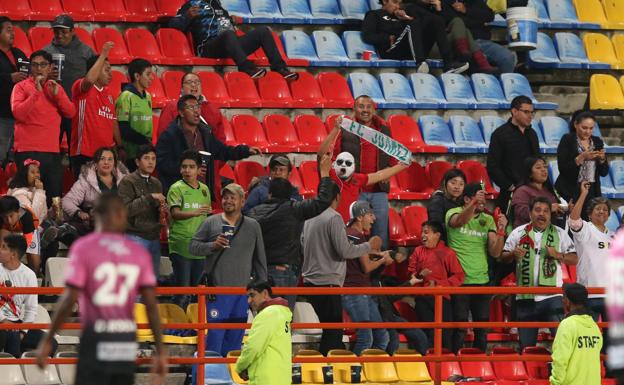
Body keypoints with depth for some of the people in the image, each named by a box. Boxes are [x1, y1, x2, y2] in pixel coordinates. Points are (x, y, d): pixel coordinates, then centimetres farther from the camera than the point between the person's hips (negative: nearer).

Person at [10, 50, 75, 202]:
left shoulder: (56, 87, 16)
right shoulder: (21, 87, 1)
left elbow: (71, 113, 8)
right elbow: (18, 113, -13)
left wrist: (58, 95, -6)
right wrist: (36, 92, -17)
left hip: (53, 151, 5)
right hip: (28, 152, -5)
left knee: (55, 195, 3)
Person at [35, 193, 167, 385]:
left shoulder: (83, 248, -5)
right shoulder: (139, 253, 5)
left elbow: (69, 300, -10)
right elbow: (152, 306, 2)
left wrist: (47, 341, -2)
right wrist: (160, 351, 6)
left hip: (96, 340, -4)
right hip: (127, 340, 4)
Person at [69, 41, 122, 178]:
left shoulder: (108, 93, 18)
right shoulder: (81, 88, -4)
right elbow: (89, 79, -28)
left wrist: (120, 147, 11)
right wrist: (103, 55, -23)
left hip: (106, 154, 7)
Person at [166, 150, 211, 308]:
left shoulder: (204, 189, 14)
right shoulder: (176, 188, -4)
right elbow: (175, 213, -18)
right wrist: (195, 213, -35)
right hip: (181, 246, -6)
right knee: (183, 290, -8)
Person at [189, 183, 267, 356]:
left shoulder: (253, 226, 10)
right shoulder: (211, 222, 4)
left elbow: (260, 259, 14)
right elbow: (193, 246, 4)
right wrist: (213, 245, -14)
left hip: (242, 290, 3)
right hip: (217, 290, -3)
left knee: (235, 336, 6)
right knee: (215, 333, -6)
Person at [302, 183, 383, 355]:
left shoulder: (310, 217, 12)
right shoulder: (334, 218, -11)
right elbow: (345, 251, -15)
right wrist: (369, 246, -1)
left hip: (310, 281, 8)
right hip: (328, 282, -8)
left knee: (332, 332, 13)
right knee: (332, 332, -6)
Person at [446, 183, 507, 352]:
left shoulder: (488, 220, 10)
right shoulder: (453, 213, -1)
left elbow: (495, 252, 3)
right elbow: (459, 221, -27)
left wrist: (500, 231, -14)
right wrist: (474, 203, -43)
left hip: (482, 280, 4)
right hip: (459, 280, -4)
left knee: (482, 326, 6)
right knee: (460, 326, -5)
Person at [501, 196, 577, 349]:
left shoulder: (560, 234, 6)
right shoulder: (518, 233, 7)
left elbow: (573, 259, 6)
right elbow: (503, 257, 10)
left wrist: (557, 255, -12)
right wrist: (513, 254, -11)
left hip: (552, 296, -1)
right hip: (525, 297, 1)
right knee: (526, 345, 6)